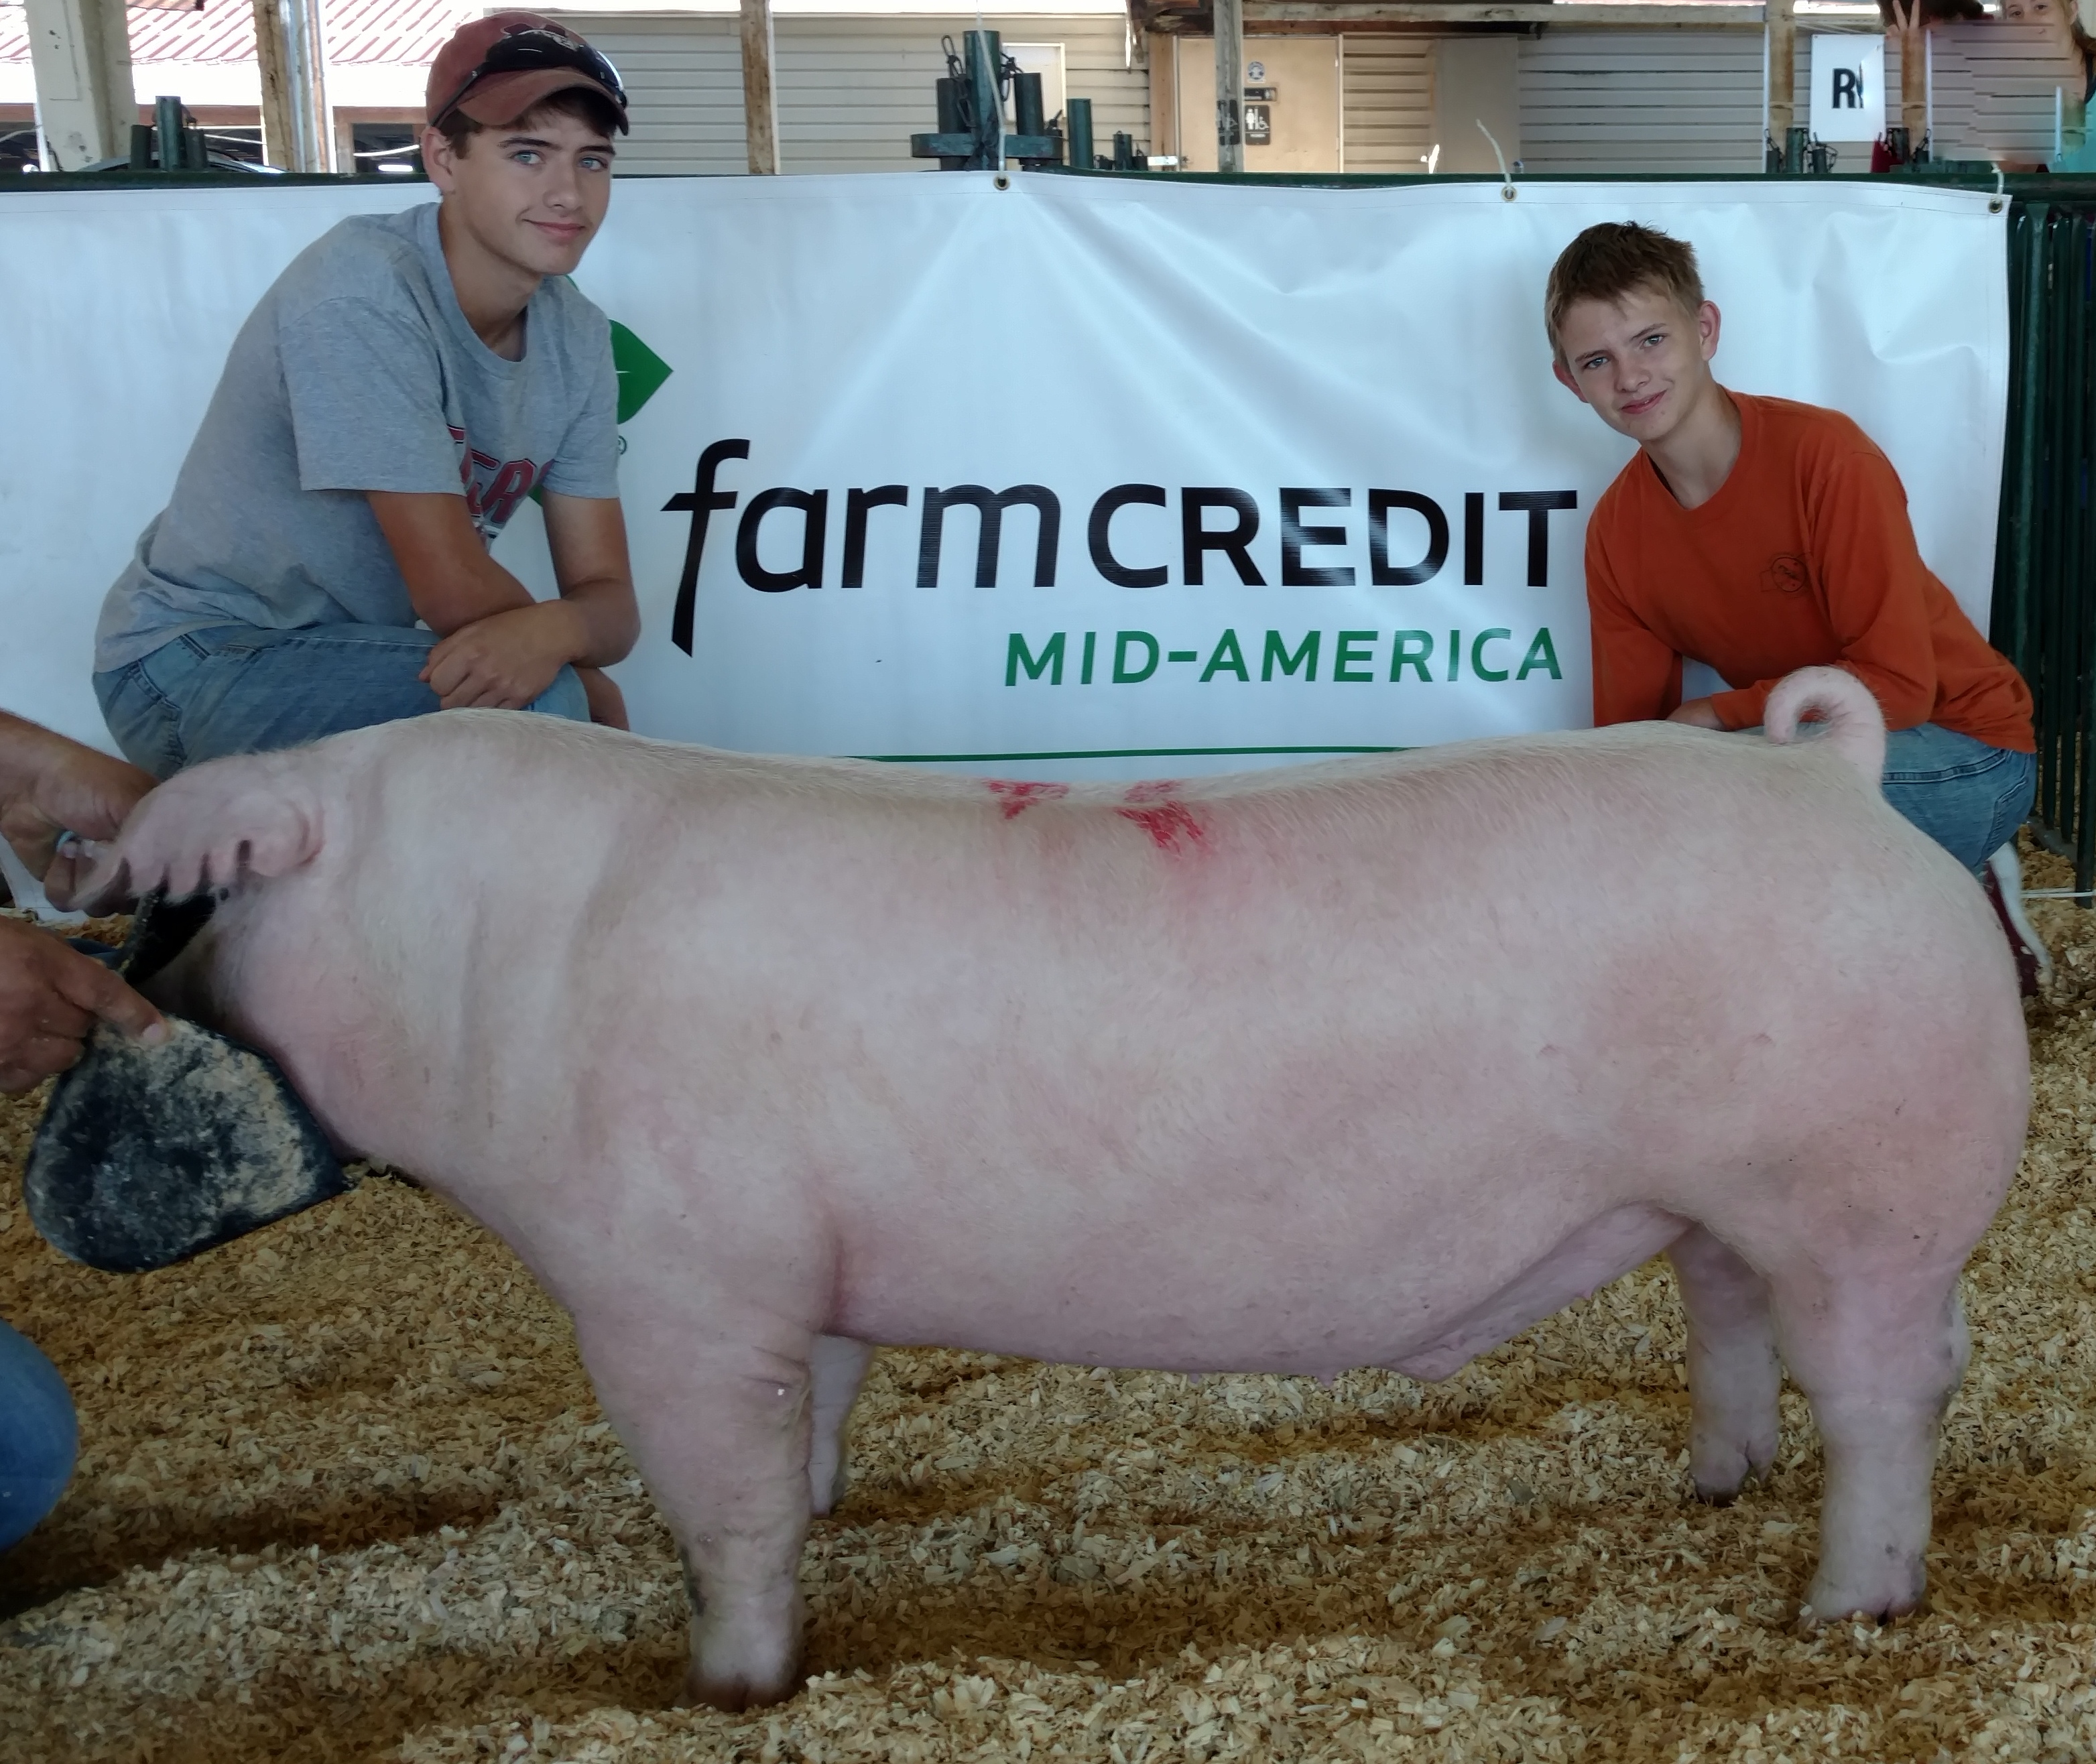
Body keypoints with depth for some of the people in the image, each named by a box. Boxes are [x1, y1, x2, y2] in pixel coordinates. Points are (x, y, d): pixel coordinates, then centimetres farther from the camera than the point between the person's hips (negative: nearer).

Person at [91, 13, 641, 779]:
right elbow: (455, 591, -26)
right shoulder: (362, 288, -23)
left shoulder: (575, 337, -2)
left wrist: (553, 630, -30)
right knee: (540, 701, -25)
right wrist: (585, 682, -10)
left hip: (346, 651, 8)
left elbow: (609, 599, -7)